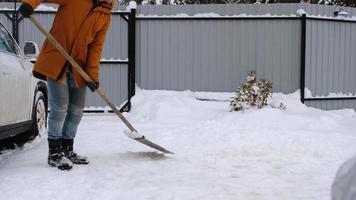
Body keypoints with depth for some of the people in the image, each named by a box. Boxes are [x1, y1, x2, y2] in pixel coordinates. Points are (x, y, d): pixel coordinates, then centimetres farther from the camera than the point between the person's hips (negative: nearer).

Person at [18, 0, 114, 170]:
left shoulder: (105, 16, 8)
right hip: (56, 60, -6)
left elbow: (96, 46, 4)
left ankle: (67, 150, 24)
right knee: (60, 107, -9)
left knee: (77, 109, 9)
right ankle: (54, 153, 4)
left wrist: (93, 75, -6)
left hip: (78, 66, 6)